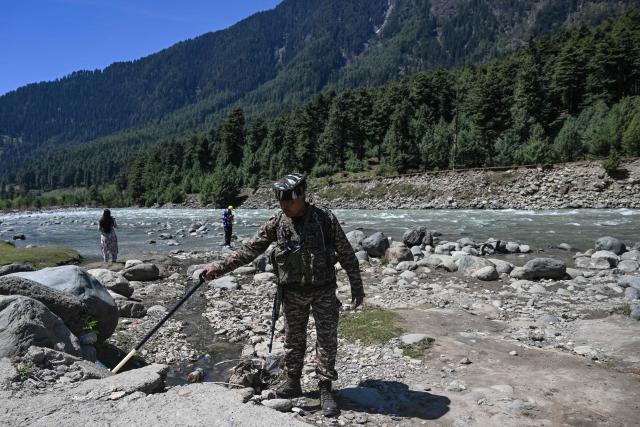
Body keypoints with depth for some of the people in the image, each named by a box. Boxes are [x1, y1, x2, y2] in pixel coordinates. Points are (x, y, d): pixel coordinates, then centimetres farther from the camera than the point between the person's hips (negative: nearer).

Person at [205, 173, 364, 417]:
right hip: (293, 291, 2)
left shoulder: (325, 219, -12)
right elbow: (250, 249, -2)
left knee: (327, 340, 4)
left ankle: (325, 390, 18)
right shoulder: (277, 222, -6)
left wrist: (357, 287, 0)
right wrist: (221, 267, -8)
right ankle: (293, 383, 31)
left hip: (324, 290, -2)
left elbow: (346, 255, -4)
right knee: (293, 339, 13)